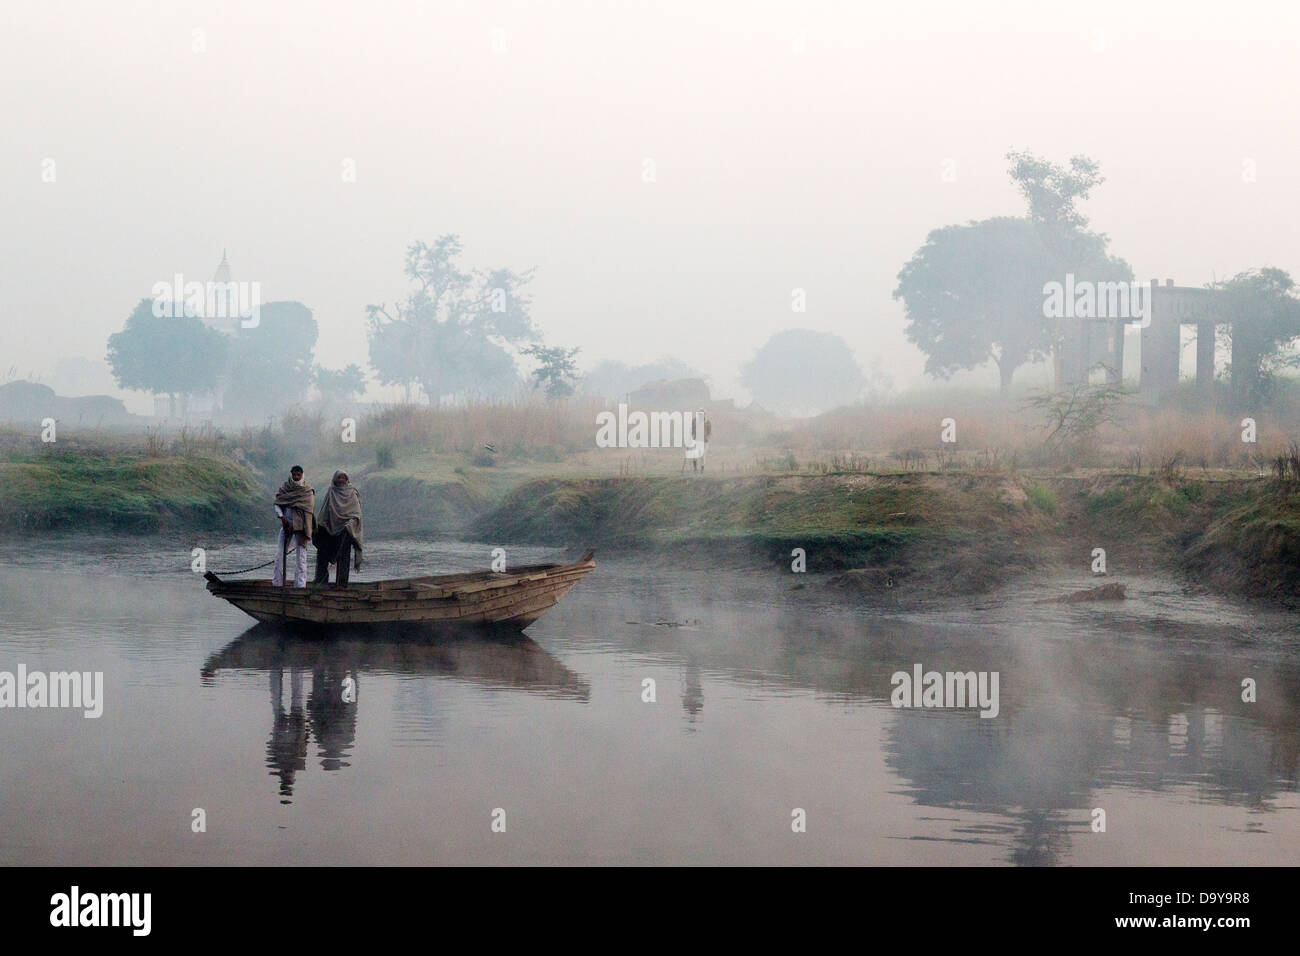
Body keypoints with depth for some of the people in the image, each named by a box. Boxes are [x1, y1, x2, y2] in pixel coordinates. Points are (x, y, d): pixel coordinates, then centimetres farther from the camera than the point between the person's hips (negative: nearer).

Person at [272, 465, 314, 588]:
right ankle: (277, 582, 7)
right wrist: (281, 517, -13)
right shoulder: (284, 488, 9)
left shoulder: (308, 492, 2)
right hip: (286, 524, 2)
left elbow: (308, 509, -5)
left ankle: (300, 584, -5)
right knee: (280, 554, 1)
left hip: (300, 525, -2)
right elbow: (277, 504, 5)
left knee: (301, 554, -5)